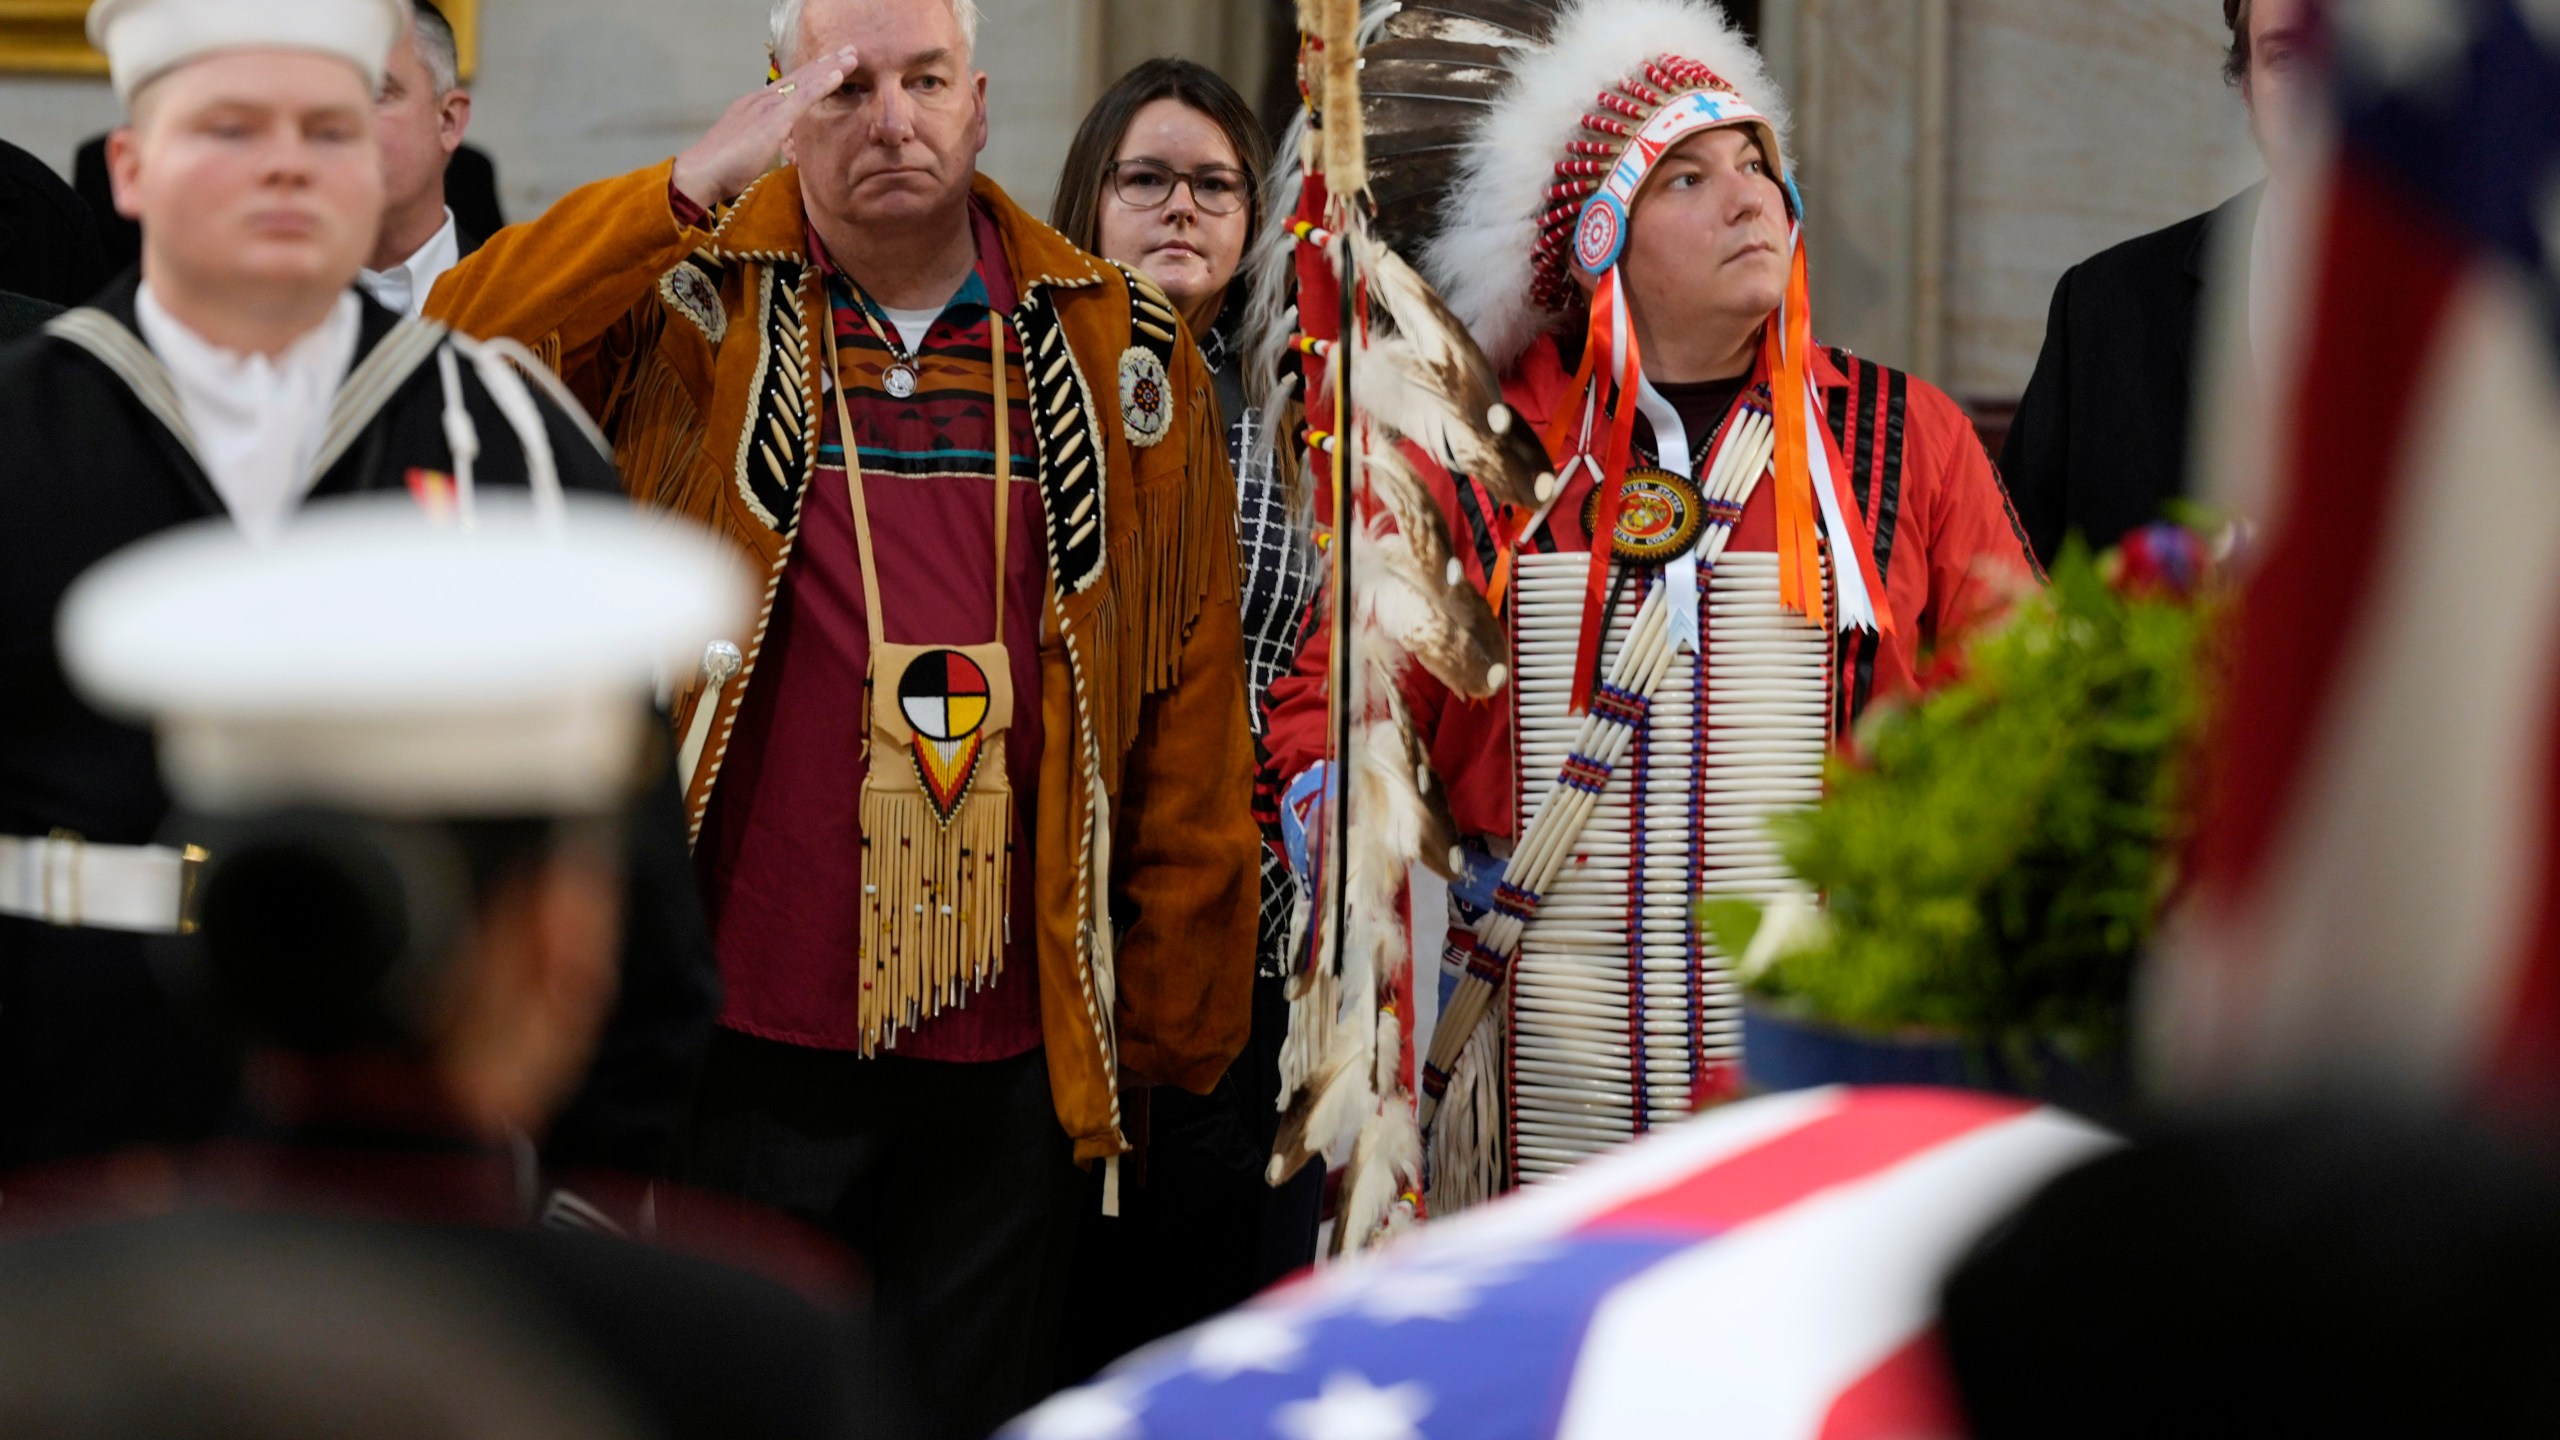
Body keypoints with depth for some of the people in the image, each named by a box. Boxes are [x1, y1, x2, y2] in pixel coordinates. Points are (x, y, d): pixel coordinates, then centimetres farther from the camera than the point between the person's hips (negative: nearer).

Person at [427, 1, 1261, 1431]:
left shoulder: (1122, 349, 7)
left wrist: (1177, 1023, 5)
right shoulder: (690, 310, 2)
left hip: (1011, 1054, 2)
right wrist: (693, 186, -20)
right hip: (743, 1035, -2)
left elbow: (1193, 702, 8)